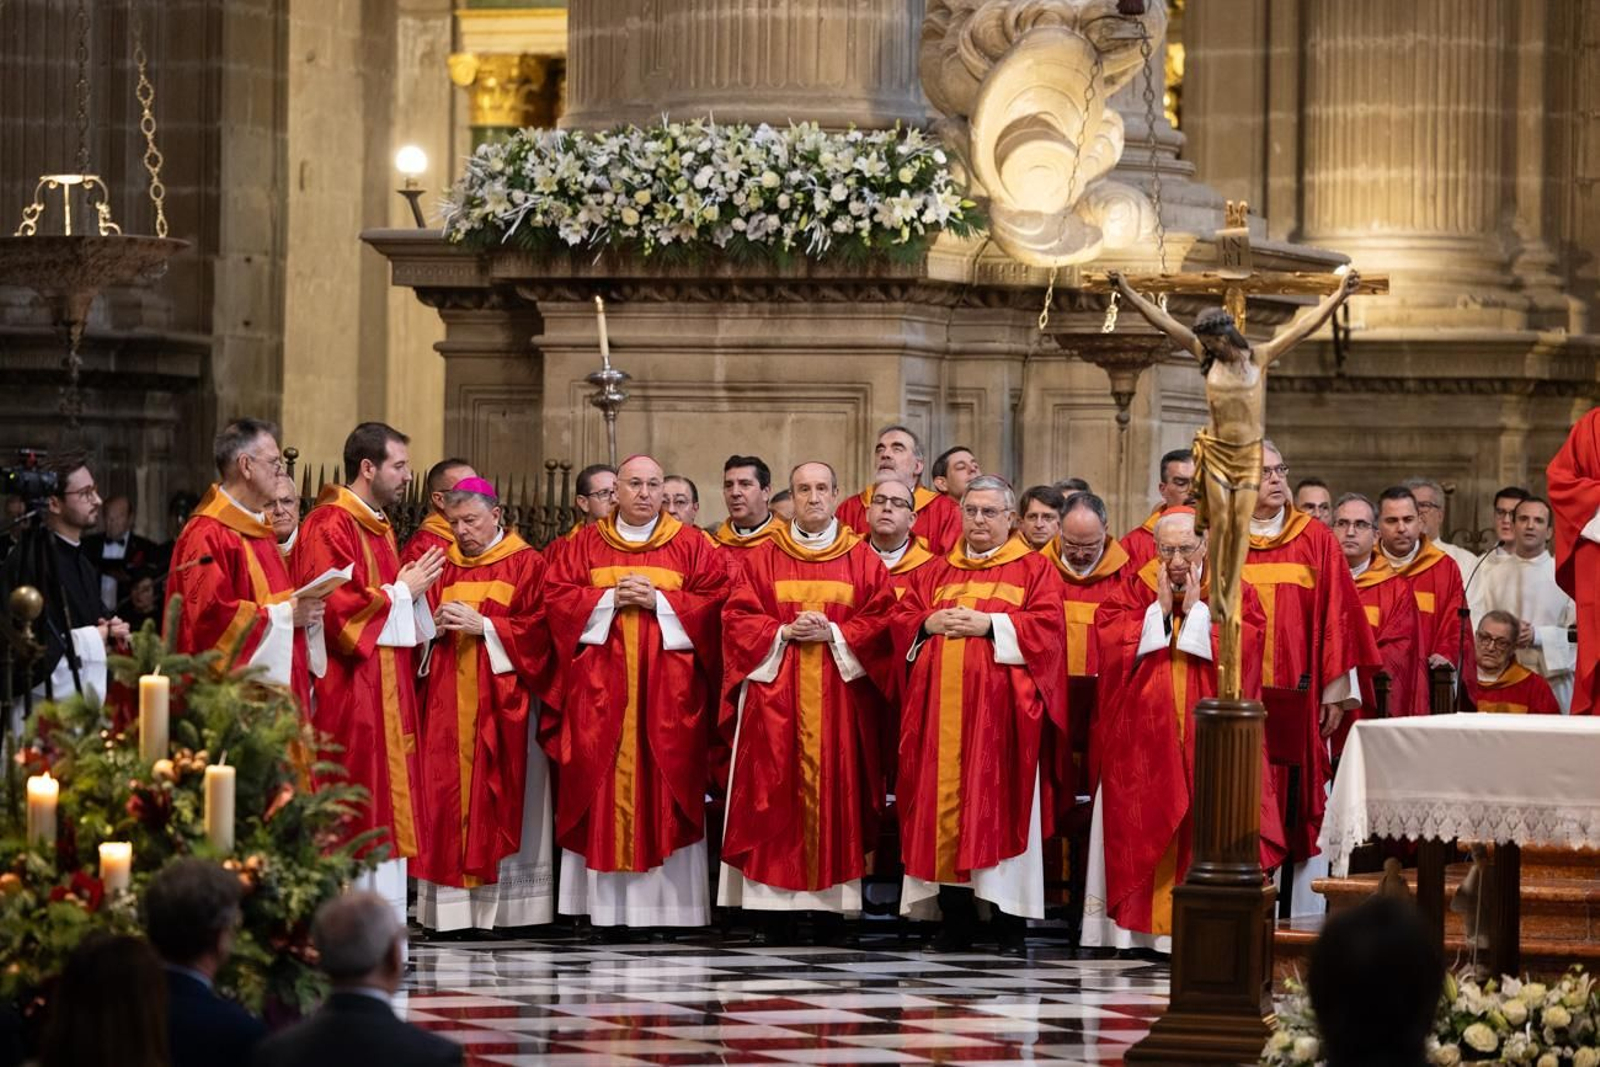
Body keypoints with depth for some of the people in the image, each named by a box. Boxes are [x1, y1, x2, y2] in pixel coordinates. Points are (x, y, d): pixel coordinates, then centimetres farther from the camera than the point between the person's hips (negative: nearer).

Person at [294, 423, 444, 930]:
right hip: (348, 694, -10)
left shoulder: (379, 527, 18)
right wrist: (401, 592, -11)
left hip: (386, 693, 10)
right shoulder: (329, 526, -13)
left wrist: (413, 591, 7)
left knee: (388, 808, 8)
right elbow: (338, 606, -21)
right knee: (354, 812, -9)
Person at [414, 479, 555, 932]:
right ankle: (452, 907, -3)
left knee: (502, 800, -6)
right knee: (448, 795, -3)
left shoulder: (525, 564, 3)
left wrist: (483, 626, -14)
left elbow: (536, 627, -6)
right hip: (449, 703, 4)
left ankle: (502, 906, -4)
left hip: (502, 703, -4)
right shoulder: (444, 565, 16)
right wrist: (436, 626, -6)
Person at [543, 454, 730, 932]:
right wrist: (611, 599, -9)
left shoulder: (690, 545, 8)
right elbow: (557, 597, 3)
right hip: (600, 688, 1)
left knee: (664, 783, -4)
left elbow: (714, 600, -1)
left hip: (668, 688, -1)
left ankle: (666, 903, -3)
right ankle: (605, 904, -1)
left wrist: (658, 600, -10)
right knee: (603, 783, -3)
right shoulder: (586, 544, 11)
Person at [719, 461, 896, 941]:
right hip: (775, 697, 0)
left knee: (836, 790, -3)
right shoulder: (763, 558, 9)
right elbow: (738, 618, 3)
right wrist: (783, 632, -11)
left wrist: (834, 633, -11)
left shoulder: (862, 560, 9)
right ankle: (776, 905, -4)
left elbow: (881, 619, 2)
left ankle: (832, 901, 0)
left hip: (840, 698, 0)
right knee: (776, 792, -5)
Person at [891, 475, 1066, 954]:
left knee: (999, 803, -7)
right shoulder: (936, 571, 20)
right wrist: (928, 623, -4)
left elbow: (1047, 625, -6)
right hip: (941, 708, 4)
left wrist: (989, 624, -13)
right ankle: (955, 917, 6)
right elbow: (900, 621, 16)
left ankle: (1012, 926, -5)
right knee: (944, 802, 0)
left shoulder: (1034, 569, 7)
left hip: (998, 708, -4)